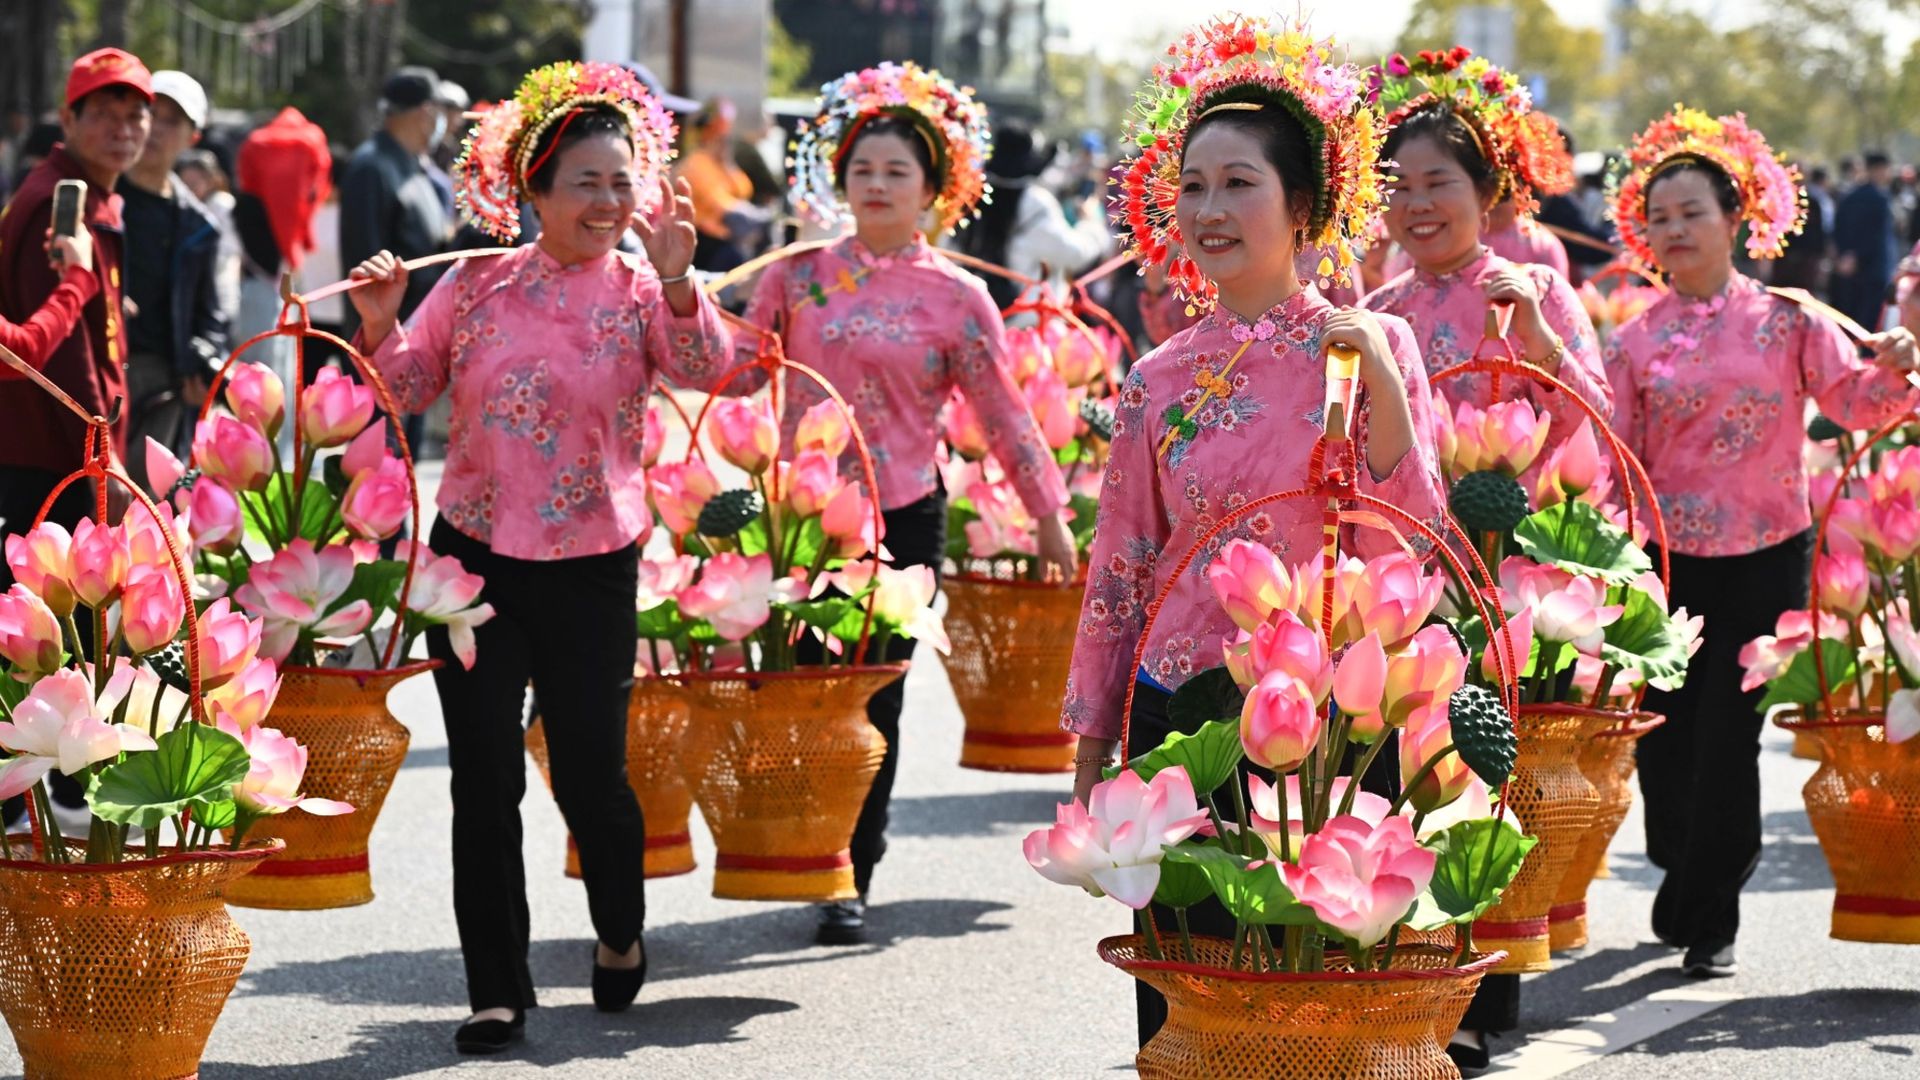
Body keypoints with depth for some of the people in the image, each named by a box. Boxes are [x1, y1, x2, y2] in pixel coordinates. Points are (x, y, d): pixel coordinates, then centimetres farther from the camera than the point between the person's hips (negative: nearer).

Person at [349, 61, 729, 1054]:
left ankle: (620, 934, 35)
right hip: (474, 558, 1)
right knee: (484, 781, 1)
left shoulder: (643, 292, -1)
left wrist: (674, 277, -34)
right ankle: (496, 991, 10)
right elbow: (408, 387, 7)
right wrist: (381, 326, -12)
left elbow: (702, 369, -18)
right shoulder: (478, 284, 4)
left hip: (592, 565, -1)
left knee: (590, 774, 4)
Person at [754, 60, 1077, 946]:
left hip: (903, 516, -1)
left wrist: (1050, 516, 7)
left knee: (873, 698, 1)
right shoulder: (800, 275, 5)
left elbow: (1003, 412, 5)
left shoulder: (955, 298, 0)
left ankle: (852, 880, 10)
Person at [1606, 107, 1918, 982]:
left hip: (1765, 557, -2)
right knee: (1665, 730, 4)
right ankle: (1691, 868, 32)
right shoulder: (1637, 340, 4)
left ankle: (1707, 918, 8)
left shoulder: (1786, 320, 1)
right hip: (1668, 558, 2)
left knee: (1728, 731, -2)